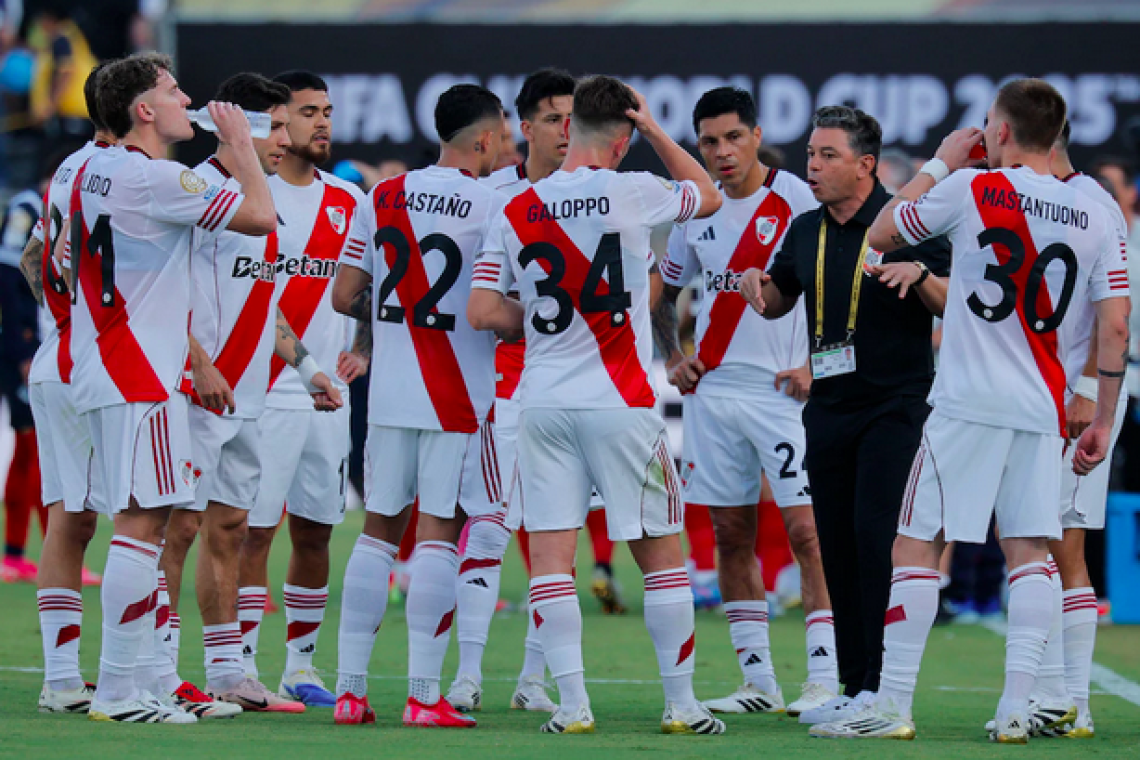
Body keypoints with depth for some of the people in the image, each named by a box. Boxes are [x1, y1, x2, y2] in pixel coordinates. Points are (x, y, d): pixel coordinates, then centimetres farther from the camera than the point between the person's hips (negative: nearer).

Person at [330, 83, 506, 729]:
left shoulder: (385, 198, 6)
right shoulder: (493, 207, -9)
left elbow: (345, 297, 8)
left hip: (390, 391, 5)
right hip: (458, 395, -5)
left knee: (379, 530, 10)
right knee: (438, 533, -3)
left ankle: (350, 688, 9)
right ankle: (424, 695, -4)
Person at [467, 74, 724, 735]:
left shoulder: (517, 212, 2)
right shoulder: (630, 195, -7)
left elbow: (483, 311, 0)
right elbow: (708, 197, 12)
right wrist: (656, 132, 13)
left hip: (544, 403, 2)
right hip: (620, 406, -2)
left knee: (551, 554, 3)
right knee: (662, 552, 8)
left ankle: (573, 703, -4)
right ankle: (681, 702, 11)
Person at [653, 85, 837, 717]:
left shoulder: (797, 201, -7)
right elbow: (664, 290, 25)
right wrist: (671, 356, 11)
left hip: (784, 388, -6)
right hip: (713, 388, 6)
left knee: (808, 532, -11)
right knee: (731, 534, 6)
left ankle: (824, 681, -10)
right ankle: (758, 682, 13)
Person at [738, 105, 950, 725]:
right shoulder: (805, 232, 11)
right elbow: (777, 302, 24)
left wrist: (919, 272, -25)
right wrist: (756, 284, 2)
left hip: (895, 406, -6)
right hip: (829, 410, 6)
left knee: (876, 538, -15)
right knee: (837, 549, 5)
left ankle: (885, 683, -13)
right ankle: (855, 687, 12)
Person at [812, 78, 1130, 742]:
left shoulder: (969, 189, -5)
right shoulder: (1095, 217, 5)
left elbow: (882, 233, 8)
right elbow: (1116, 326, 3)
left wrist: (939, 163, 18)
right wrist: (1103, 422, 10)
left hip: (968, 404, -4)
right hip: (1043, 412, 4)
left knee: (918, 544, 1)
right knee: (1030, 551, 8)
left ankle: (894, 705, -2)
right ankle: (1017, 707, -2)